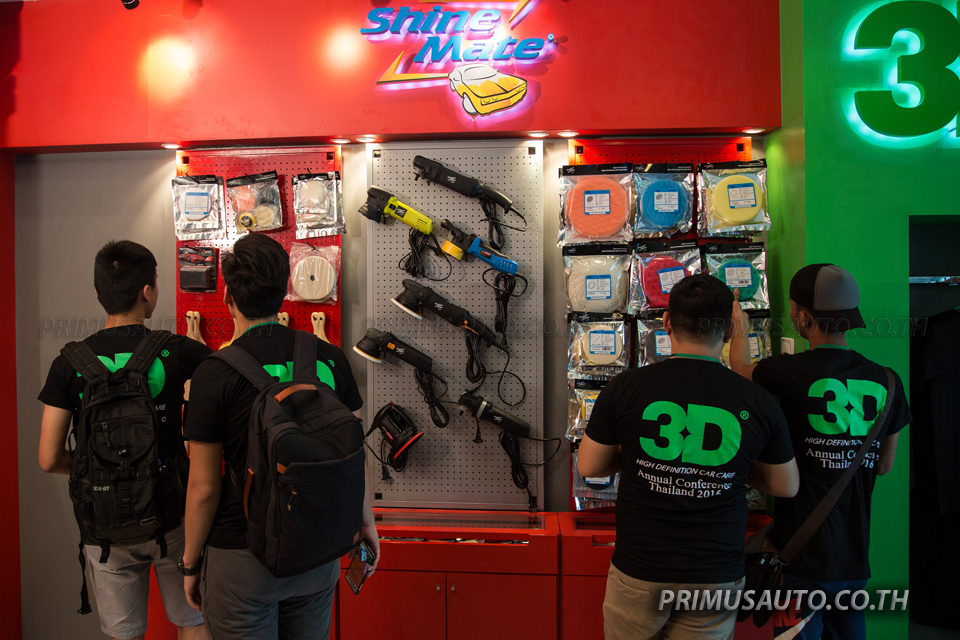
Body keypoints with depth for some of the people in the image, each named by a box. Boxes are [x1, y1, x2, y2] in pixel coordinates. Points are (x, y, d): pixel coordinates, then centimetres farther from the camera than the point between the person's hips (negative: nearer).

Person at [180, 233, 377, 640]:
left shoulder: (214, 373, -15)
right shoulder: (330, 358, -5)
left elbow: (204, 488, -11)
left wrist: (190, 563, 4)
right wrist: (367, 523, 15)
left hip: (243, 557, -3)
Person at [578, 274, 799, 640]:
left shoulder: (625, 388, -14)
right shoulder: (759, 404, -11)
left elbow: (588, 467, -2)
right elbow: (786, 487, 4)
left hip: (638, 571, -1)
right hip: (715, 578, 1)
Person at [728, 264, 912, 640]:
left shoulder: (787, 373, -18)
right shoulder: (886, 382, -3)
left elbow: (741, 368, 7)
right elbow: (884, 466, 10)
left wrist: (739, 325, 24)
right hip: (854, 554, 5)